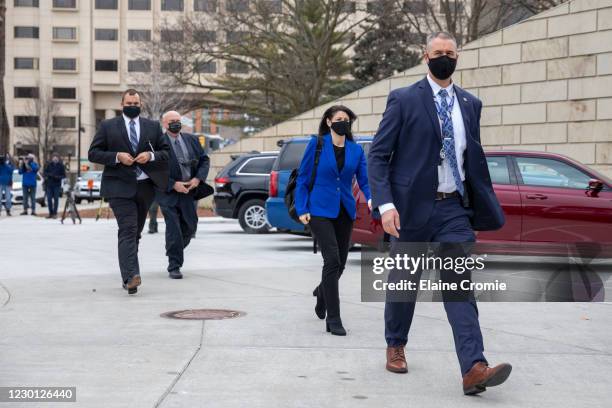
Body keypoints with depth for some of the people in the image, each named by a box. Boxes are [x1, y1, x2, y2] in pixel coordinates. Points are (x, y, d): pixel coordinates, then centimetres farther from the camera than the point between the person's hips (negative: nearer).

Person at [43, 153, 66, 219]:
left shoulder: (61, 165, -1)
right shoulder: (49, 165, 4)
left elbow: (64, 175, 0)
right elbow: (45, 173, 4)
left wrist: (58, 177, -19)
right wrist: (49, 174, -17)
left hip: (57, 185, -2)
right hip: (49, 184, 2)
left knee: (56, 199, -2)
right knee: (49, 199, 2)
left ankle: (55, 213, 4)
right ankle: (50, 213, 11)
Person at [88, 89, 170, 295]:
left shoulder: (153, 126, 12)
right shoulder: (107, 126, 4)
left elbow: (167, 152, 11)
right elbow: (93, 153, 1)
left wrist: (151, 155, -9)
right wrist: (117, 157, -14)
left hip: (145, 186, 4)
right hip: (120, 186, -4)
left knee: (135, 232, 12)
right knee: (128, 230, -17)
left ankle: (129, 277, 22)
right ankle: (131, 276, -27)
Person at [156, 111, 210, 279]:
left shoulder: (191, 139, 7)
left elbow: (205, 160, 11)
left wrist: (198, 178, -6)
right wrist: (173, 184, -18)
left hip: (189, 190, 5)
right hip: (168, 193, -5)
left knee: (190, 227, 12)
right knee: (173, 229, -7)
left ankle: (174, 251, 39)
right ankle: (174, 267, 2)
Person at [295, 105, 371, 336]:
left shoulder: (356, 150, 7)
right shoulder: (317, 144, -2)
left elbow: (364, 180, 3)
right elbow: (303, 178, 0)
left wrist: (371, 198, -18)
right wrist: (302, 209, -7)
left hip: (345, 211, 4)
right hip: (320, 210, -4)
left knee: (340, 263, 12)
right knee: (332, 260, -16)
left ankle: (322, 291, 46)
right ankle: (333, 319, -10)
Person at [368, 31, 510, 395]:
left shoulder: (471, 104, 11)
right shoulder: (404, 100, -2)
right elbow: (378, 156, -6)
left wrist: (486, 206, 13)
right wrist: (386, 204, -17)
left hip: (455, 209, 2)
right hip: (412, 205, -2)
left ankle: (474, 368, -17)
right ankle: (396, 346, 33)